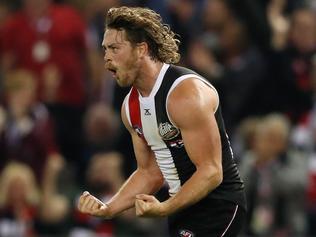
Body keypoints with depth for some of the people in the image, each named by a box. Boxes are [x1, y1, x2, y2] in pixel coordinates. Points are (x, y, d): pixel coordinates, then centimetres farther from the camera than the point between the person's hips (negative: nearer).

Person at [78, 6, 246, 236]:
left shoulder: (186, 93, -21)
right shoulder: (131, 105, 7)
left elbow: (211, 173, -24)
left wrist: (164, 209, -34)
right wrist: (109, 208, 0)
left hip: (217, 206, -10)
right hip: (184, 207, 10)